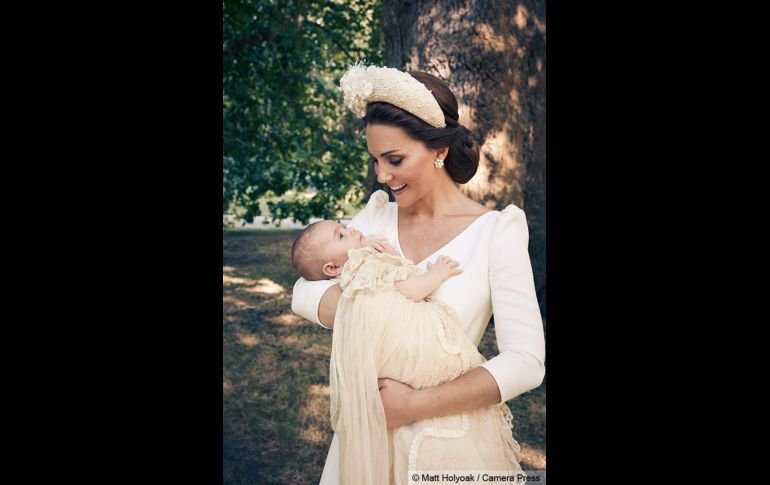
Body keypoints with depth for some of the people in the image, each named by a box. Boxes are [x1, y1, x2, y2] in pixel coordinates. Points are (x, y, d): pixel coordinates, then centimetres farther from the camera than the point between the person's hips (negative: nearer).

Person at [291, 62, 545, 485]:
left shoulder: (496, 232, -12)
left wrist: (416, 406, -24)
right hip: (367, 421, 4)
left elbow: (525, 363, -18)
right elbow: (304, 295, -5)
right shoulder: (376, 218, 2)